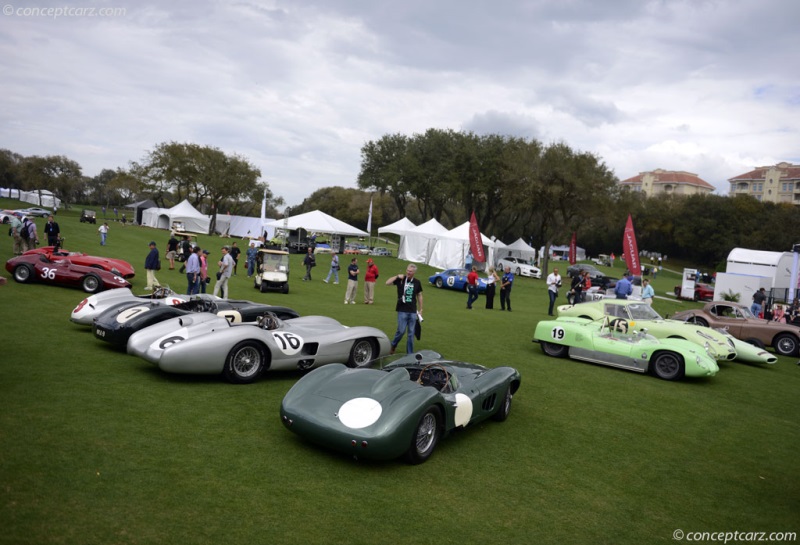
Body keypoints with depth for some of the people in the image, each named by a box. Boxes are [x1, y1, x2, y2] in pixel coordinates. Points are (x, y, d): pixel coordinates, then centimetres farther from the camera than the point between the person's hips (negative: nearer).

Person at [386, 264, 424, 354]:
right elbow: (387, 283, -10)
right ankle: (393, 345, 20)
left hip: (413, 312, 3)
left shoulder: (417, 282, 6)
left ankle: (410, 353, 15)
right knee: (401, 331, -6)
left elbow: (419, 296, 15)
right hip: (402, 310, -3)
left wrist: (420, 309, 15)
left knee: (411, 333, 6)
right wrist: (397, 276, -16)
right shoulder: (400, 280, -1)